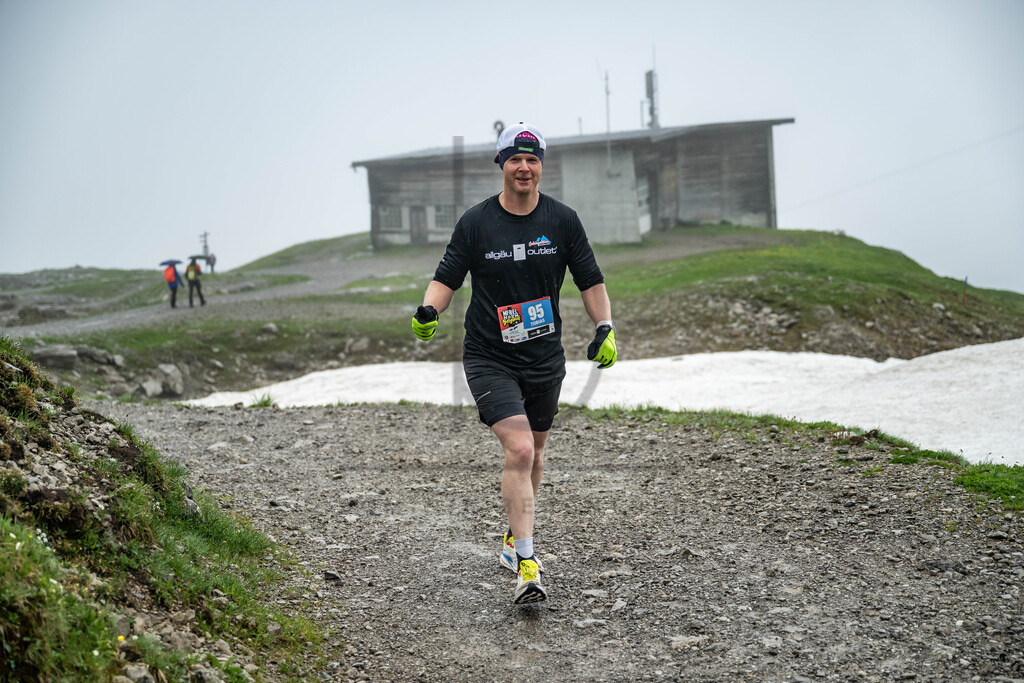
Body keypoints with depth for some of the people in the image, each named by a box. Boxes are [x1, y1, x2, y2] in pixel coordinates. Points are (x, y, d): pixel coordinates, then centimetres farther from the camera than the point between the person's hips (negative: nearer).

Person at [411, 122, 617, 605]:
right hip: (489, 359, -3)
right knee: (518, 451, -18)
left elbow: (590, 280, 7)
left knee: (533, 451, 18)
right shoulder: (476, 222, -6)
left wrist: (605, 328, -4)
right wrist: (428, 312, -20)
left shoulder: (562, 220, 0)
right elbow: (447, 277, -1)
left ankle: (513, 540, 40)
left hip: (545, 358, 4)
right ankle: (526, 565, -16)